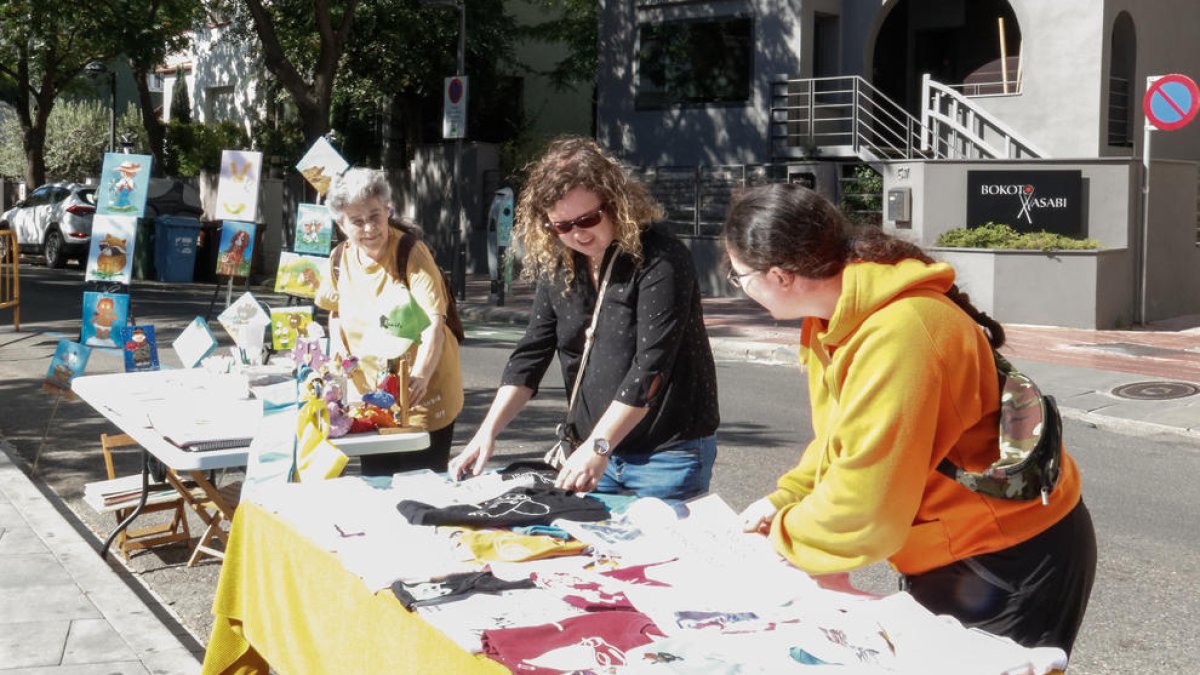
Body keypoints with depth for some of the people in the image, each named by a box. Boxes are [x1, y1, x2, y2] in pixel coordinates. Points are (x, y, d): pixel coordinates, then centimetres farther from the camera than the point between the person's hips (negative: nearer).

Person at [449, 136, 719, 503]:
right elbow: (531, 353, 4)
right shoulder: (557, 266, 3)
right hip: (594, 450, 6)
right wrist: (488, 431, -7)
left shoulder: (660, 259, -16)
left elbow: (651, 365, -23)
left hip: (668, 456, -6)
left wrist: (599, 446, -28)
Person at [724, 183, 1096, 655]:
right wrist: (785, 500, -2)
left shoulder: (895, 337, -33)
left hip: (1014, 561, -9)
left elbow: (864, 508, -29)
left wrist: (783, 536, -13)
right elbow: (842, 437, 10)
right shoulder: (837, 317, -3)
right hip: (942, 551, 9)